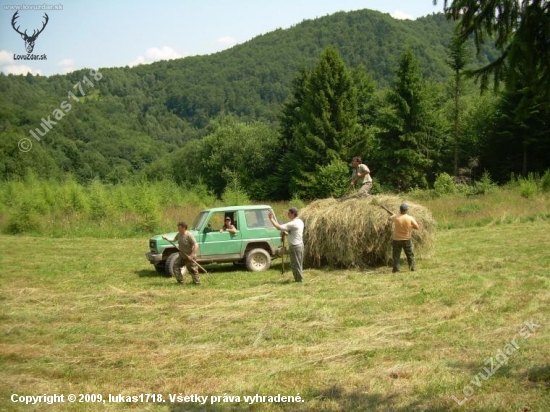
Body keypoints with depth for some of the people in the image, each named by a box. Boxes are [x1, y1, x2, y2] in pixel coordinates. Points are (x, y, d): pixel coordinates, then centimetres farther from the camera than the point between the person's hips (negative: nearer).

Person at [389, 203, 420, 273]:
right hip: (406, 240, 0)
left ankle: (396, 269, 4)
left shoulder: (396, 217, -12)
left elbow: (390, 218, 12)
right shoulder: (410, 218, -13)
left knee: (396, 255, 7)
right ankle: (412, 267, 19)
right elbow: (417, 227, -5)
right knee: (410, 254, 15)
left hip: (396, 239, 0)